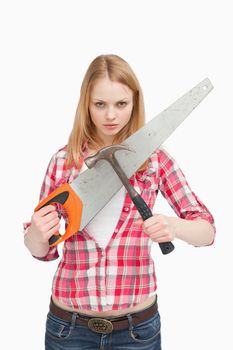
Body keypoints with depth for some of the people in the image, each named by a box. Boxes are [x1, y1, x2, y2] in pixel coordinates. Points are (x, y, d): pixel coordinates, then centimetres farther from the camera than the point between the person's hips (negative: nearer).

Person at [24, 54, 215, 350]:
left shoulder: (154, 158, -4)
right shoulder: (63, 160, -2)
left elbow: (207, 232, -3)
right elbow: (41, 250, 5)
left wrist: (173, 226, -23)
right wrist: (36, 234, -17)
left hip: (137, 325, 0)